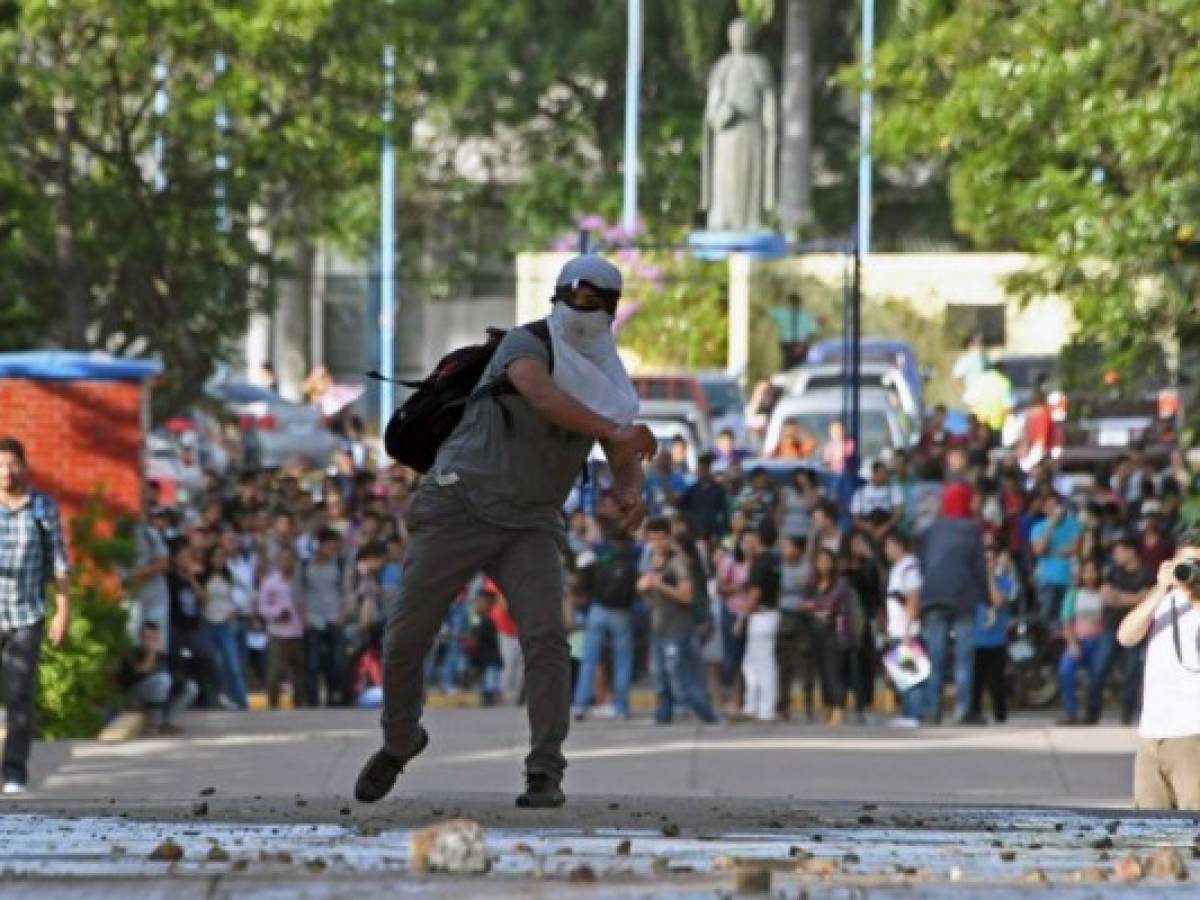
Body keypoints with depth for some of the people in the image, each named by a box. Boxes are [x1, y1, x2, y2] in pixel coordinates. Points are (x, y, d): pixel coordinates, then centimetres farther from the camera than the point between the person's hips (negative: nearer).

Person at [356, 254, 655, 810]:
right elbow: (544, 398, -32)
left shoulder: (604, 384, 9)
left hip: (529, 528, 3)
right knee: (405, 641, 2)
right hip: (459, 509, -3)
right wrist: (615, 433, -44)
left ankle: (545, 775, -14)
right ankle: (400, 741, 31)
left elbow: (623, 469, 3)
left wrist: (631, 498, -21)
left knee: (545, 638, -19)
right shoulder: (527, 346, -10)